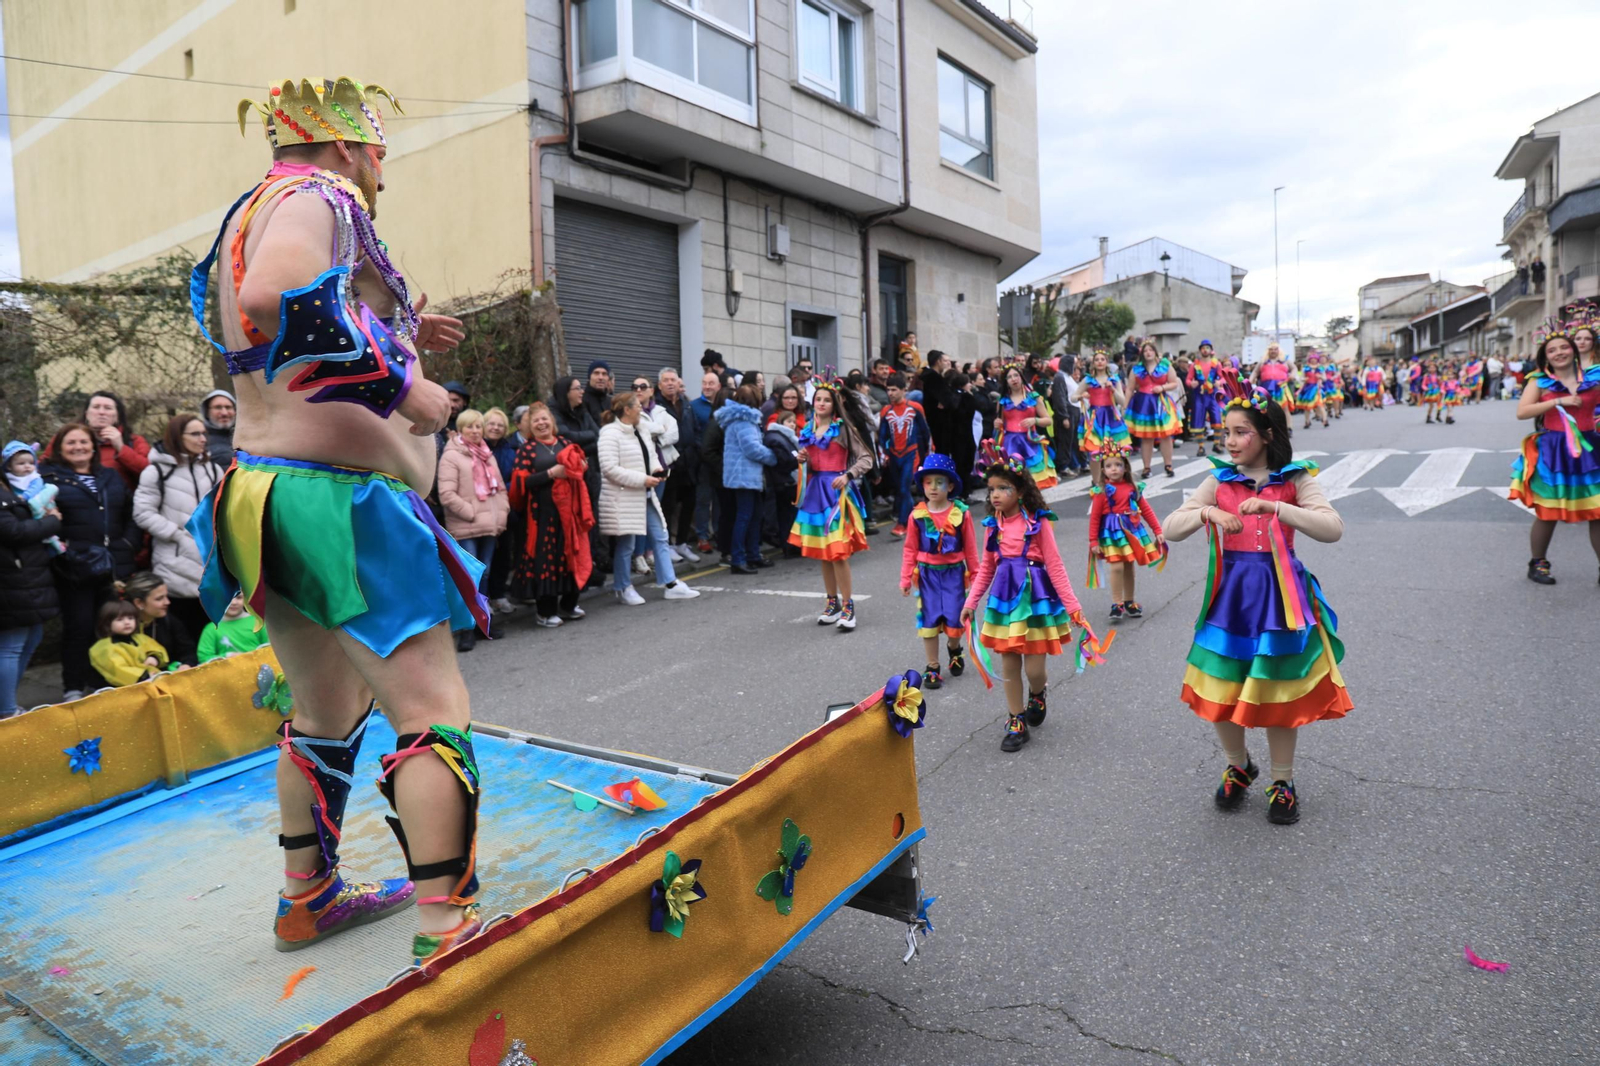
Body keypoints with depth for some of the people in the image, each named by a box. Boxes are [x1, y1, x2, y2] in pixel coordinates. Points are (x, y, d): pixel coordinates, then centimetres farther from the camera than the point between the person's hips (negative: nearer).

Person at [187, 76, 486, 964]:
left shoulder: (252, 209, 21)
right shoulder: (317, 197, -8)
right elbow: (275, 296, -31)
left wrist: (397, 335, 22)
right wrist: (400, 383, -22)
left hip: (264, 493, 10)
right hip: (340, 500, -10)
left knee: (326, 710, 21)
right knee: (433, 713, -7)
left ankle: (306, 899, 36)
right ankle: (444, 933, -6)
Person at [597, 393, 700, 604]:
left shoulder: (638, 431, 13)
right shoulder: (610, 434, -16)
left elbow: (651, 456, 23)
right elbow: (610, 469, -23)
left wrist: (657, 469, -1)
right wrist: (643, 479, -22)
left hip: (645, 495, 9)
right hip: (624, 498, -9)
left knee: (660, 537, 8)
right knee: (625, 544, 1)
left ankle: (671, 584, 13)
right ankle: (623, 589, 17)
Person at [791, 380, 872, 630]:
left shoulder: (843, 428, -5)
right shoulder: (807, 431, 12)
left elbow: (866, 458, -8)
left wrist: (848, 475, -21)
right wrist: (803, 461, -1)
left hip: (836, 491, -6)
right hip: (815, 491, 6)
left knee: (838, 552, -9)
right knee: (821, 551, 10)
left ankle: (848, 605, 0)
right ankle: (832, 602, 22)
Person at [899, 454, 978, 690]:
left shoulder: (962, 513, -8)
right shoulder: (917, 515, -5)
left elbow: (970, 548, -1)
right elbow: (910, 549, 1)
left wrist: (975, 576, 3)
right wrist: (905, 578, 0)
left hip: (954, 573, -1)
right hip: (927, 573, 1)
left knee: (955, 619, 3)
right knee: (928, 620, 5)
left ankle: (954, 648, 38)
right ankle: (932, 668, 18)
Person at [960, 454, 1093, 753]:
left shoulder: (1038, 522, -10)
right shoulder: (992, 525, 2)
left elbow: (1054, 566, -8)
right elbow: (986, 568, 9)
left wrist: (1072, 605, -9)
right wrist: (971, 602, 4)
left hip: (1036, 596, -4)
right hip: (1004, 598, 4)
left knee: (1034, 668, -2)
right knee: (1009, 666, 8)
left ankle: (1037, 693, 34)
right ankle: (1016, 723, 22)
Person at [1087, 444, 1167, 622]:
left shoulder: (1133, 488, 2)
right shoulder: (1102, 492, -8)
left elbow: (1146, 510, 8)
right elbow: (1094, 517, -7)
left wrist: (1157, 530, 7)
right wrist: (1093, 541, -9)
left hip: (1132, 530, 4)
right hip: (1112, 532, -4)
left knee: (1130, 567, 12)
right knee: (1117, 567, -12)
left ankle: (1129, 602, 25)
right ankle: (1117, 604, -2)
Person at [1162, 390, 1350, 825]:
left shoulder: (1294, 480, -5)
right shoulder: (1220, 481, 2)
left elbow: (1333, 528, -19)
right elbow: (1170, 529, 0)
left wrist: (1274, 507, -28)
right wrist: (1207, 512, -19)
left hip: (1278, 593, -2)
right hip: (1231, 593, 3)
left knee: (1277, 690, 6)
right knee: (1221, 689, 7)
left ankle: (1283, 782, 26)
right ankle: (1237, 766, 33)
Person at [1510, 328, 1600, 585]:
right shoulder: (1539, 381, -1)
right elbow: (1521, 412, -13)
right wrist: (1558, 401, -17)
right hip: (1553, 453, -2)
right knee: (1547, 514, 5)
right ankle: (1538, 564, 21)